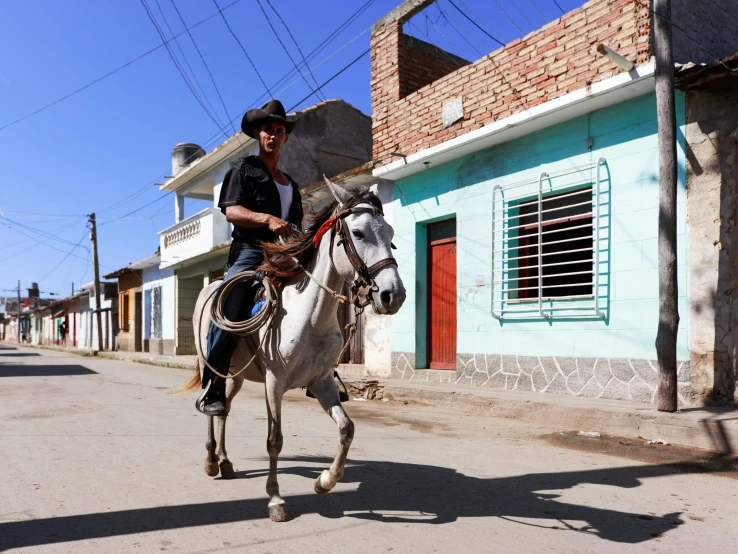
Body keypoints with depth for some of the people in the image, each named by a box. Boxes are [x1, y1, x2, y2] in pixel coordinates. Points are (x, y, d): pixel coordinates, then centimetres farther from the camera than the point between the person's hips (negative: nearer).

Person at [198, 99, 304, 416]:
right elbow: (231, 211, -6)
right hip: (250, 251, -6)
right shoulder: (244, 170, 9)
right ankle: (211, 388, -16)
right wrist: (267, 219, -23)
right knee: (229, 311, -27)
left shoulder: (291, 183, 27)